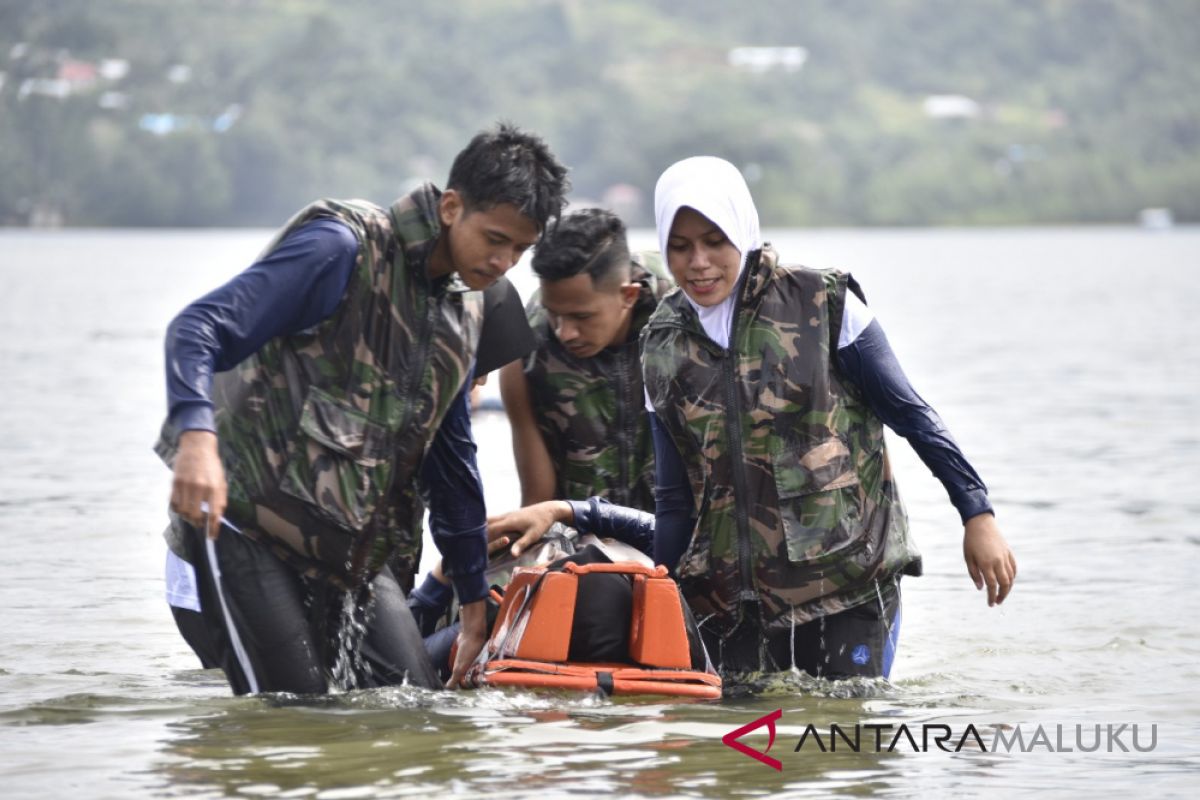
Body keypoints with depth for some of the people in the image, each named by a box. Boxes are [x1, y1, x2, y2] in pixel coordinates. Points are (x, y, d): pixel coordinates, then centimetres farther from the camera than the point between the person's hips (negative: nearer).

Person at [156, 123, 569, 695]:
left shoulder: (466, 309, 14)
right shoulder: (345, 250, -11)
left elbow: (450, 459, 24)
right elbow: (199, 328, -19)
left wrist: (475, 603, 26)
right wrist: (197, 435, -38)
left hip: (352, 552, 8)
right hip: (245, 525, -8)